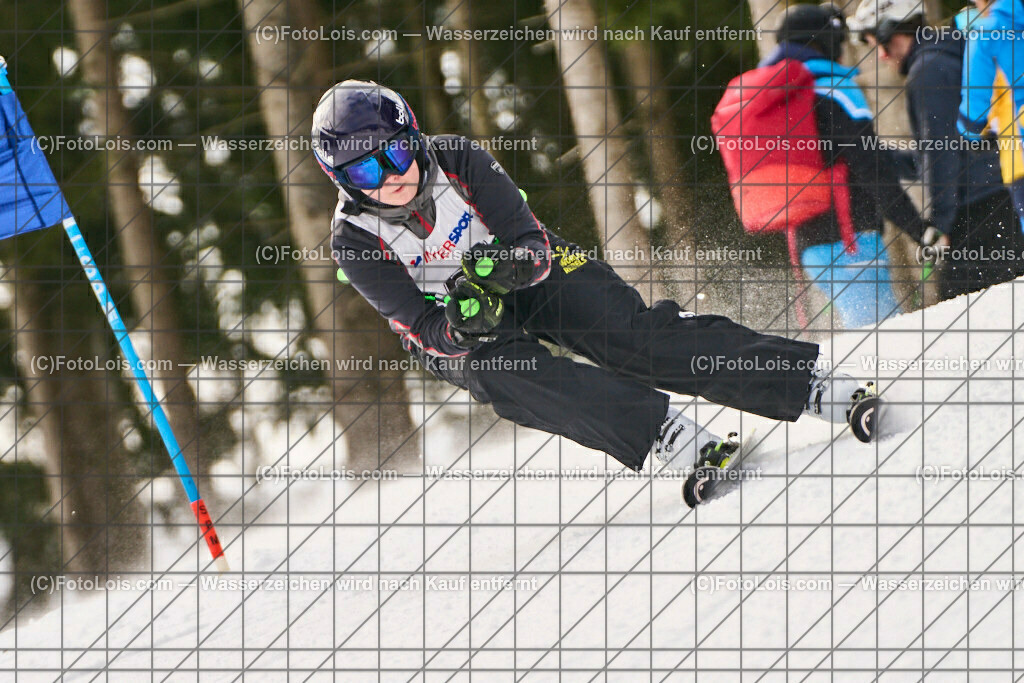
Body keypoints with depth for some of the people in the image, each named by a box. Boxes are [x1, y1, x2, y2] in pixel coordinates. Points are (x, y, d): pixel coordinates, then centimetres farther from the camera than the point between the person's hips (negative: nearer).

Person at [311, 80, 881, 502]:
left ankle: (814, 383, -27)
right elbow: (424, 328, -21)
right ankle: (665, 436, -46)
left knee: (631, 335, -22)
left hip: (533, 273, 1)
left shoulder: (456, 159, -17)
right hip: (449, 330, 0)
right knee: (506, 373, -34)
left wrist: (513, 263, -40)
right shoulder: (355, 240, -20)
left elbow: (532, 243, -16)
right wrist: (464, 324, -43)